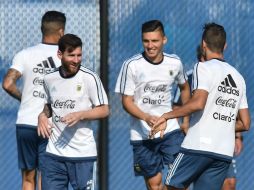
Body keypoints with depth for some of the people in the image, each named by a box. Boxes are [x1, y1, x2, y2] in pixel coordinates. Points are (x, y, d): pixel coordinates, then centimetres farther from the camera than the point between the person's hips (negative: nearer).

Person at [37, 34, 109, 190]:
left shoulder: (89, 78, -7)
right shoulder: (49, 79, 7)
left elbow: (104, 110, -5)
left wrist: (80, 115, -20)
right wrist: (43, 116, 2)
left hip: (83, 153, -4)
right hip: (54, 152, 4)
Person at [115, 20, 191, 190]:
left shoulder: (174, 63, 0)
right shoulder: (131, 66, -9)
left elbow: (184, 87, 20)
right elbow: (127, 101, -7)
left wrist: (186, 120, 17)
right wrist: (147, 118, -25)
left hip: (171, 131, 2)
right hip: (142, 136, -1)